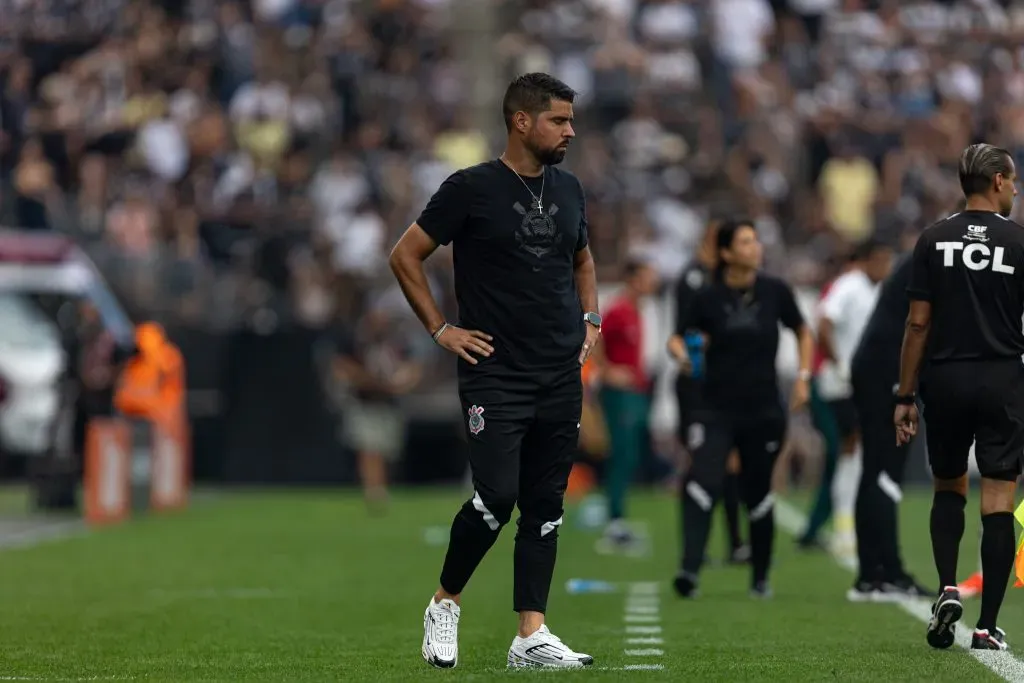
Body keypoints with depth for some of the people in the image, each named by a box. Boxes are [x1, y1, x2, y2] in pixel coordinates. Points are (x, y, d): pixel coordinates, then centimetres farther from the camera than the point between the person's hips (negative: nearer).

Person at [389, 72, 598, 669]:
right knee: (497, 498, -13)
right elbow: (406, 256, -2)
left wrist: (590, 319, 14)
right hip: (496, 378, -6)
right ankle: (445, 605, 10)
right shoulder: (472, 189, -7)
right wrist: (441, 330, -5)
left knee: (545, 506, 4)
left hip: (562, 379, 6)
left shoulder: (568, 190, 12)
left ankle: (532, 636, 6)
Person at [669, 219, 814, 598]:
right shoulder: (709, 298, -4)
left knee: (758, 495, 9)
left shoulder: (775, 292, 0)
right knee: (702, 483, -22)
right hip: (718, 410, -1)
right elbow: (681, 338, 6)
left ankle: (760, 578, 25)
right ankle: (689, 569, -27)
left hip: (764, 411, 2)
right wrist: (682, 355, -17)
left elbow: (803, 333, 14)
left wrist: (803, 376, 4)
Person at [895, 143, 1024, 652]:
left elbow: (918, 323, 0)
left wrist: (905, 397, 5)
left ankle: (948, 589, 1)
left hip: (945, 381, 2)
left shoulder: (934, 240, 1)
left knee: (948, 488, 21)